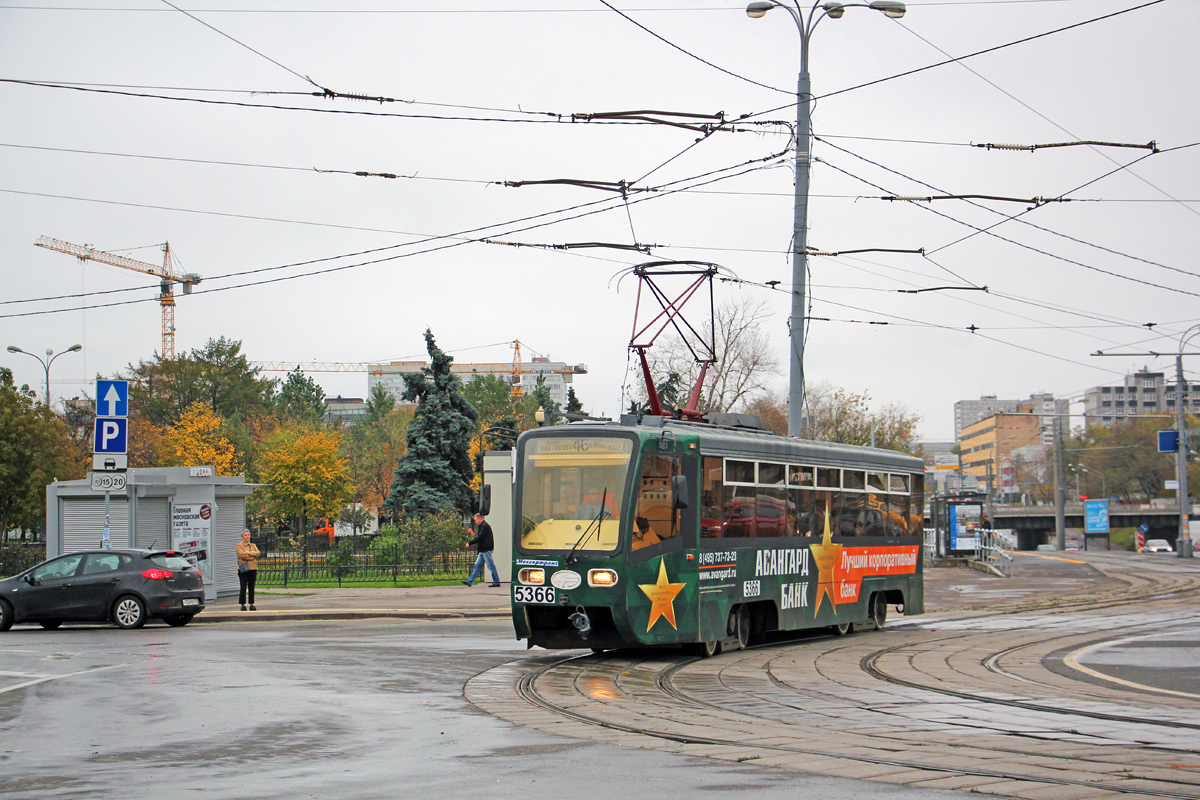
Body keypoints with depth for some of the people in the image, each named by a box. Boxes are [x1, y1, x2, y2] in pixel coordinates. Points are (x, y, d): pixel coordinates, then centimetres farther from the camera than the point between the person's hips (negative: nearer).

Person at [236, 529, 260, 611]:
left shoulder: (253, 545, 20)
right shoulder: (239, 546, 5)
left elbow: (257, 553, 2)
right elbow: (241, 555, -11)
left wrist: (249, 553, -12)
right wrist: (252, 556, -7)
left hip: (253, 568, 4)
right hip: (243, 569, -4)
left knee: (252, 587, 3)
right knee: (243, 588, -6)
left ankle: (252, 604, 6)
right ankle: (243, 605, -3)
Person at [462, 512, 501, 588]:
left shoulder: (485, 526, -12)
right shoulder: (482, 526, 20)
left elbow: (479, 538, -19)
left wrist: (469, 543, -14)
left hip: (486, 550, -11)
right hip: (483, 550, 11)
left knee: (491, 566, -5)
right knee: (477, 565, 8)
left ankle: (496, 582, 0)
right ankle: (469, 581, 8)